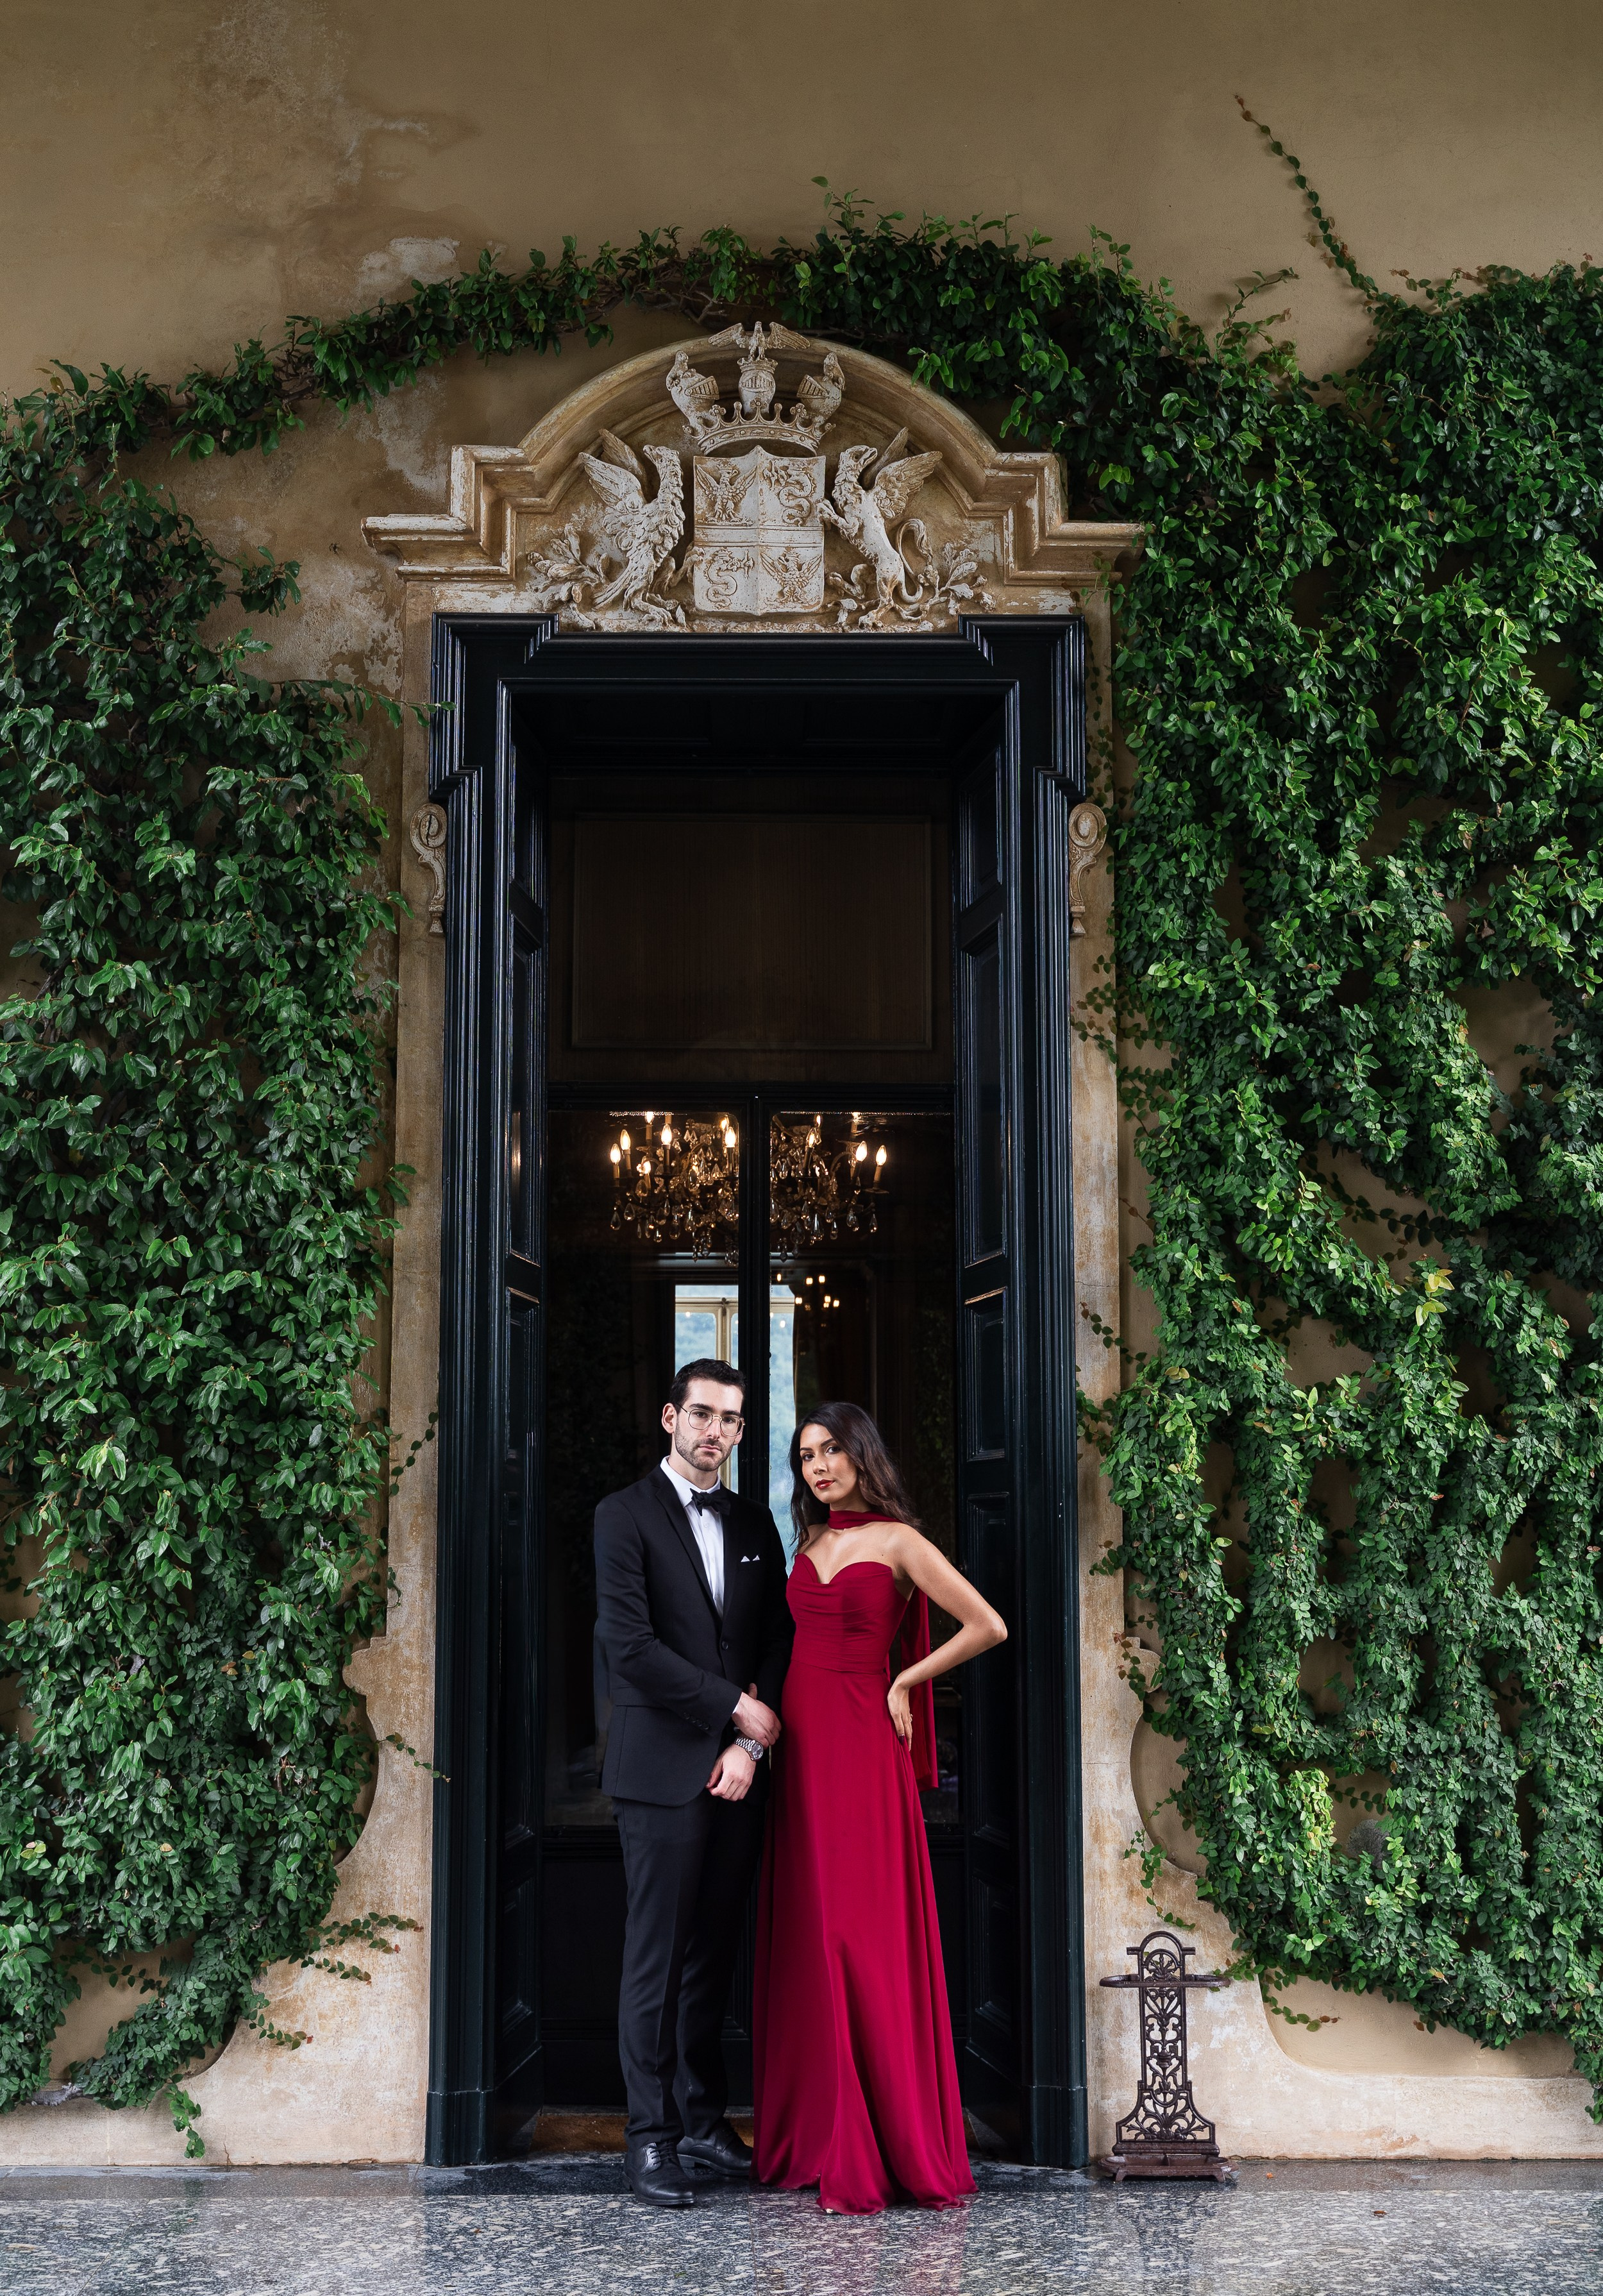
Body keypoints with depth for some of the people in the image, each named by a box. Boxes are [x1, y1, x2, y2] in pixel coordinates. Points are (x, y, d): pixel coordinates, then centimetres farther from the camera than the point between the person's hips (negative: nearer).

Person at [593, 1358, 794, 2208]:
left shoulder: (755, 1524, 14)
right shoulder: (626, 1516, -3)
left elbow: (778, 1641, 10)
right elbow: (629, 1644, -12)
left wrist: (750, 1745, -4)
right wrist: (736, 1707, -10)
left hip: (737, 1770, 5)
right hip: (662, 1769, -5)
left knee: (715, 1949, 10)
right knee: (658, 1955, -1)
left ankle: (702, 2116, 21)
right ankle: (651, 2137, 7)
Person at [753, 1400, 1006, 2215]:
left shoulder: (897, 1542, -6)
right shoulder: (809, 1542, 14)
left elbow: (987, 1627, -10)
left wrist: (905, 1683, -5)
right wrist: (764, 1715, 6)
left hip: (860, 1746, -7)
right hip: (800, 1742, 7)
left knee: (862, 1939, -7)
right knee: (806, 1935, 8)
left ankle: (880, 2149, 0)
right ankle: (813, 2132, 16)